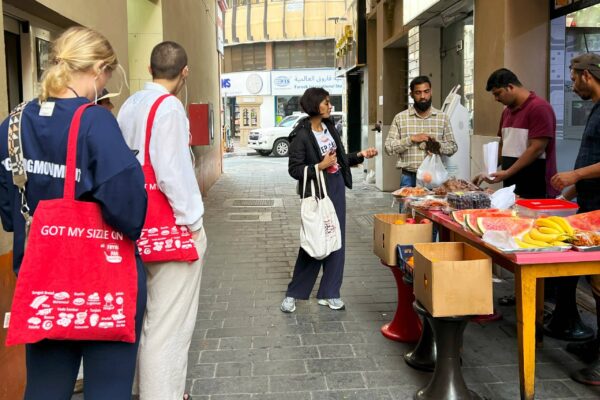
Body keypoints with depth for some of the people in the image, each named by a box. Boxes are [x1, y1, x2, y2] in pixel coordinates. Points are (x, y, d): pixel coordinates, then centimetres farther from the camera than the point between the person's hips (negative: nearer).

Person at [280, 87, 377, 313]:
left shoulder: (329, 128, 7)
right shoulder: (301, 135, -15)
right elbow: (294, 169, -14)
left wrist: (360, 155, 3)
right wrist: (320, 166, -23)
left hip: (337, 189, 7)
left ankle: (328, 293, 18)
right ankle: (293, 293, 14)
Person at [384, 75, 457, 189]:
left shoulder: (443, 117, 7)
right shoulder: (400, 118, 2)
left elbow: (453, 147, 9)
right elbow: (389, 148, -3)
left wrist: (438, 145, -11)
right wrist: (411, 139, -13)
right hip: (409, 178, -1)